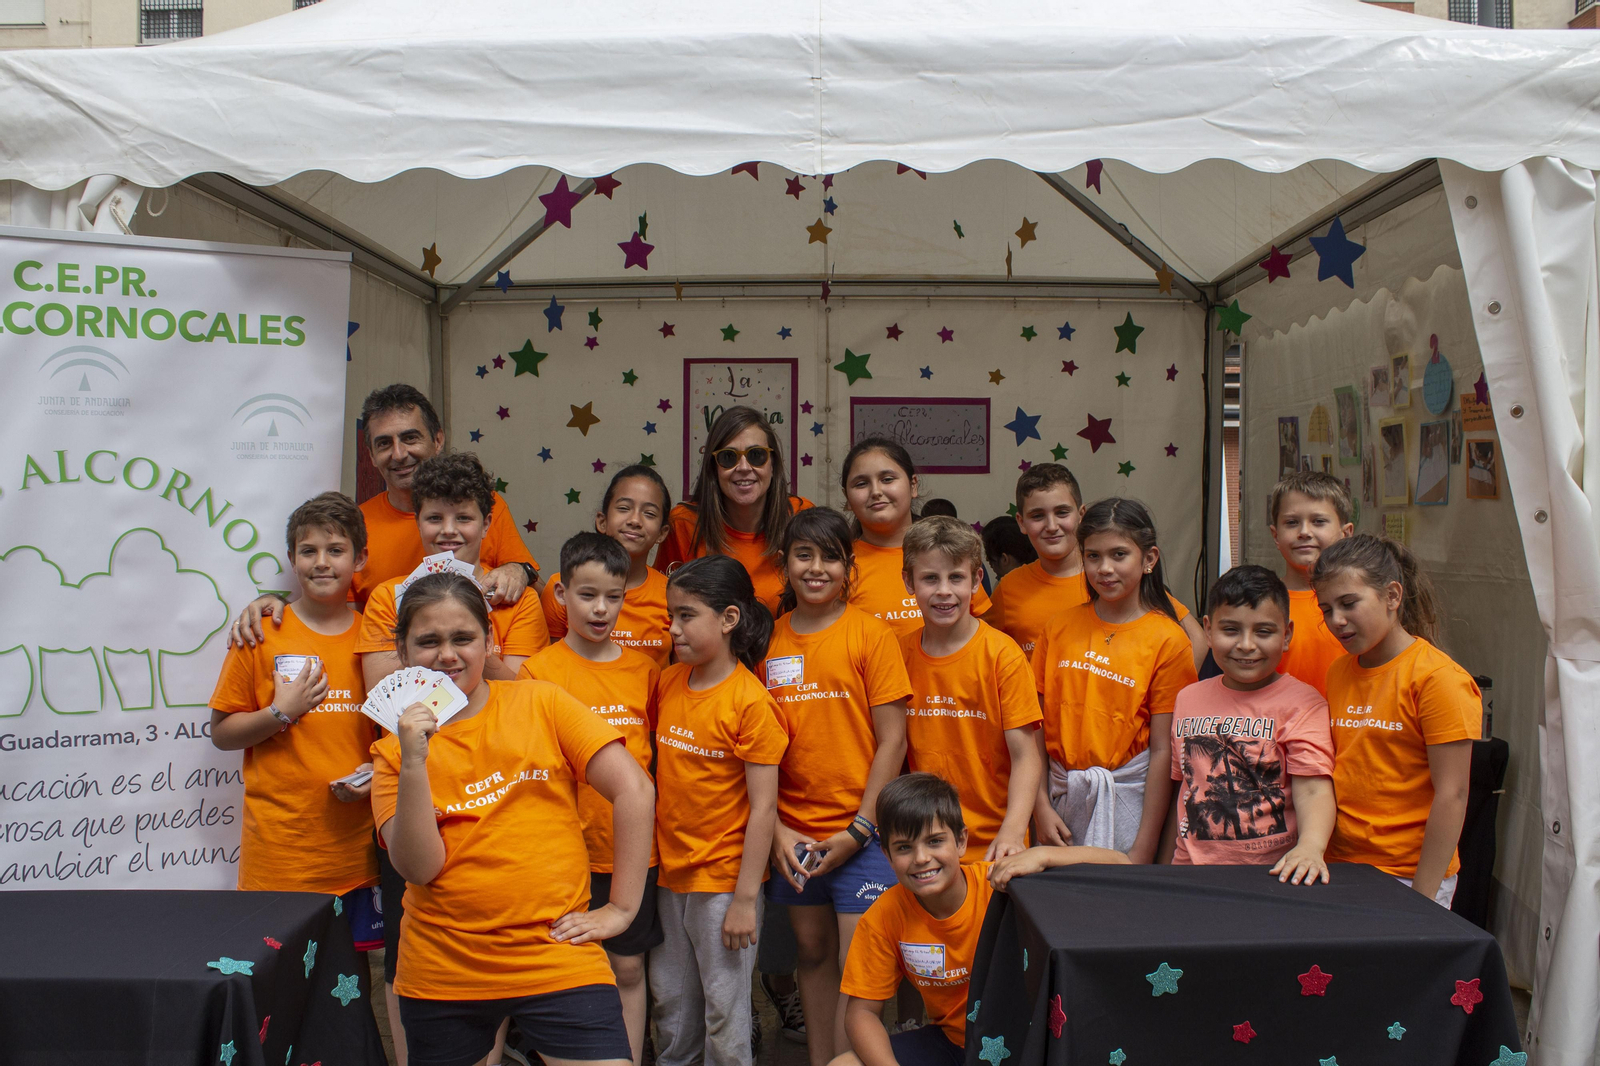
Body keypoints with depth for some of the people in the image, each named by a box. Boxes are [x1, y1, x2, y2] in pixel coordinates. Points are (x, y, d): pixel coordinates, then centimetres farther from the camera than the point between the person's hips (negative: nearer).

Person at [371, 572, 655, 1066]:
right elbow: (419, 867, -7)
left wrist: (621, 909, -6)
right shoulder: (394, 750, 4)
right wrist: (413, 763, -16)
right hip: (441, 972, 2)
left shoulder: (541, 702, -1)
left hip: (558, 957, -2)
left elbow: (635, 790, -5)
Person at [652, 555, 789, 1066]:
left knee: (723, 1010, 6)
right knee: (670, 1004, 18)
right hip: (669, 872, 6)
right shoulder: (669, 682, 3)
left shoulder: (751, 702, -16)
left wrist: (745, 898, -17)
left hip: (723, 879, -6)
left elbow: (763, 806, -16)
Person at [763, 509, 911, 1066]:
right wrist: (775, 829, -2)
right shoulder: (768, 639, 5)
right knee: (813, 952, 14)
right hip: (793, 833, 4)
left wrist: (859, 829, -11)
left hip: (860, 830, -3)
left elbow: (892, 739, -7)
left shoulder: (870, 633, -5)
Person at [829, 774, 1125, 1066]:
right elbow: (862, 1012, -4)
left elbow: (1117, 864, -22)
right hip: (950, 1041, 3)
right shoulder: (884, 917, -11)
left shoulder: (998, 882, -20)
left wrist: (1040, 855, -38)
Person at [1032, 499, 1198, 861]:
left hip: (1129, 796, -3)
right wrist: (1041, 806, -4)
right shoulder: (1059, 628, 3)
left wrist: (1144, 850, -11)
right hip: (1062, 792, 3)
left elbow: (1164, 750, -9)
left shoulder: (1167, 640, -7)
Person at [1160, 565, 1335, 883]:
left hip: (1273, 873, -3)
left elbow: (1313, 788, -12)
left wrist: (1311, 846, -31)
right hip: (1192, 869, 3)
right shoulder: (1188, 699, 14)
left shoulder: (1301, 702, -1)